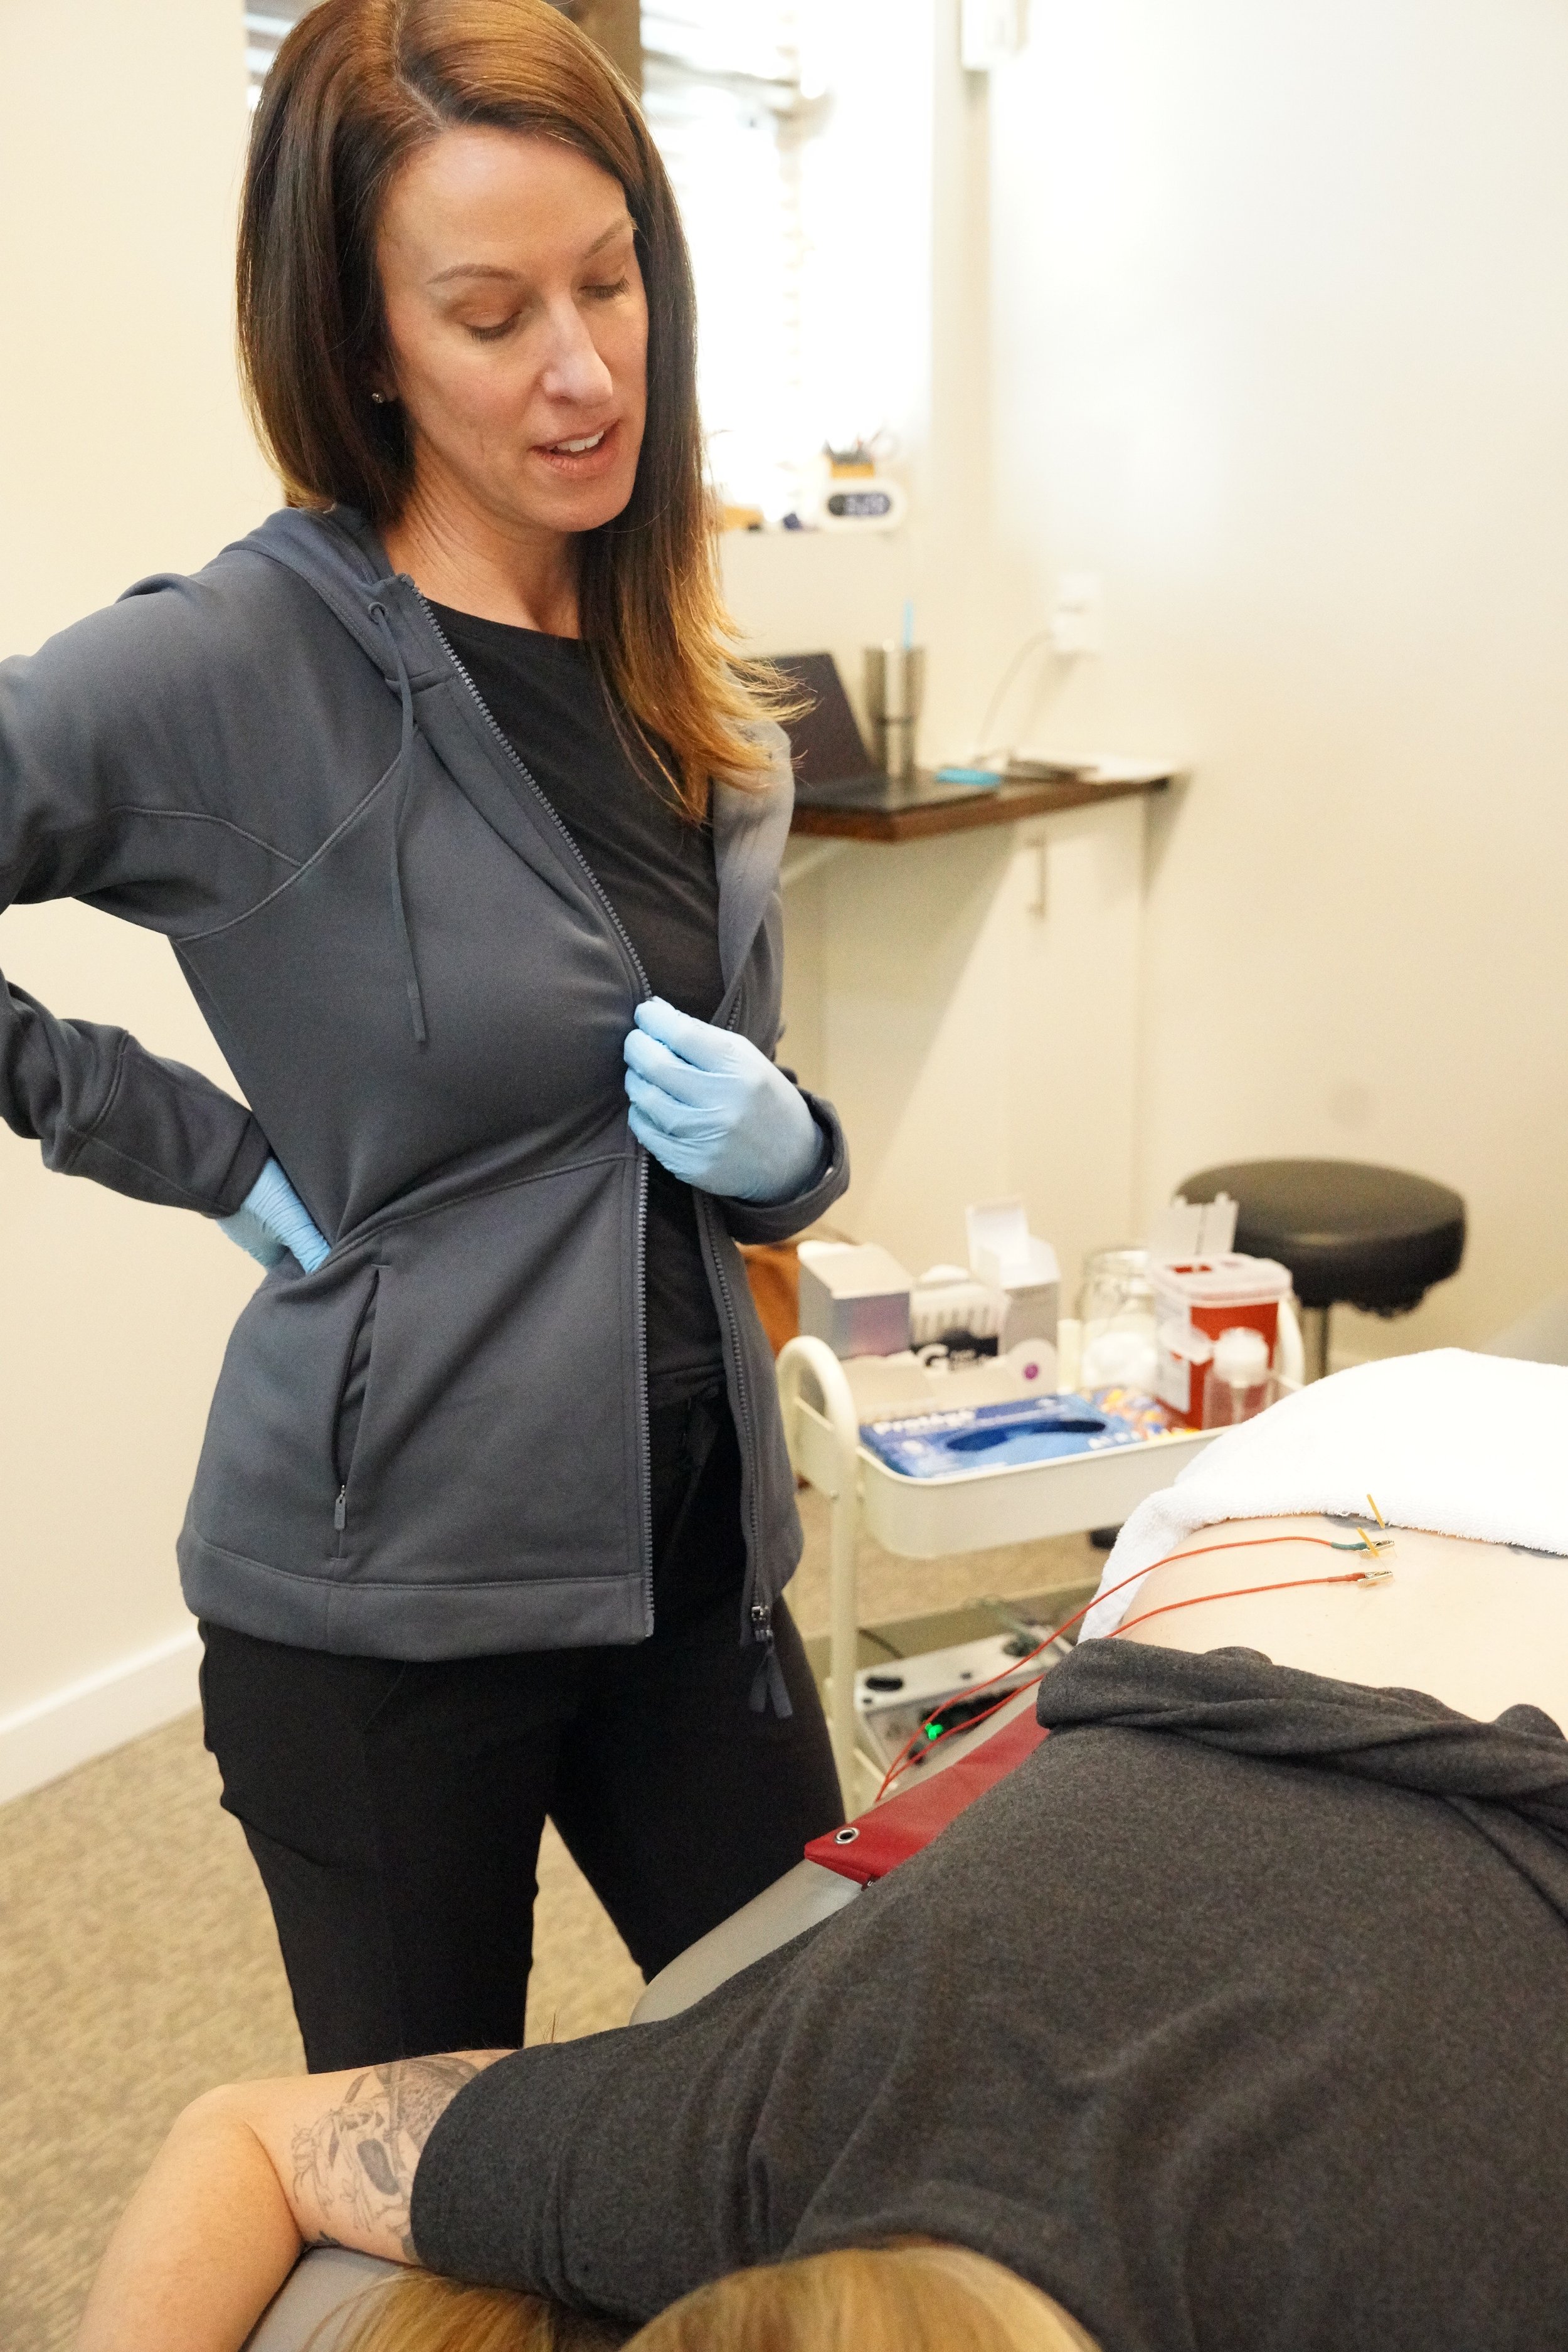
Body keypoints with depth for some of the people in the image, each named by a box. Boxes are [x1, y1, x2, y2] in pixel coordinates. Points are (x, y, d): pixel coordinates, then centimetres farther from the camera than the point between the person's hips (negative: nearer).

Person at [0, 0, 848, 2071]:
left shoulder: (698, 696, 6)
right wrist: (204, 1148, -13)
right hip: (384, 1590, -5)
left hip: (696, 1547, 5)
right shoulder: (234, 670, -14)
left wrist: (781, 1151, -6)